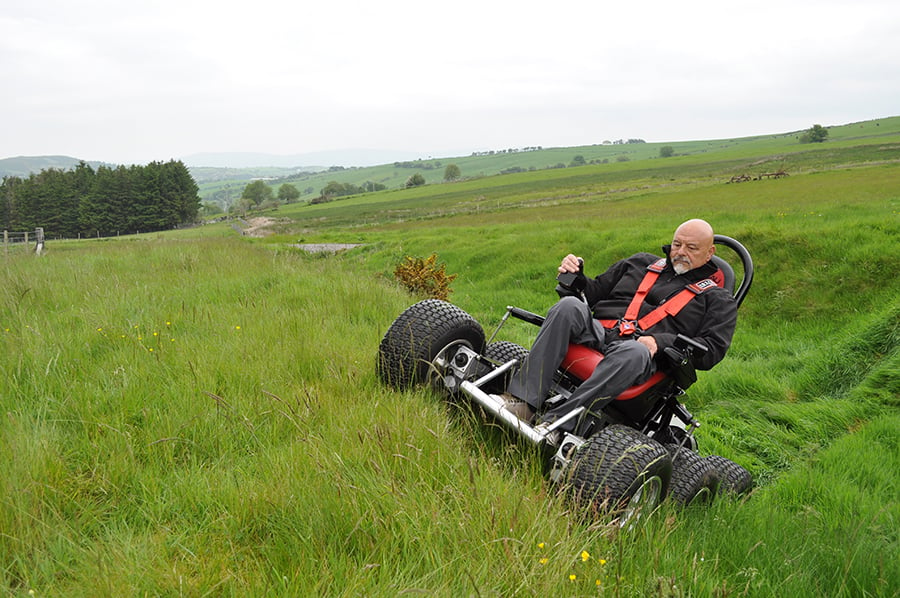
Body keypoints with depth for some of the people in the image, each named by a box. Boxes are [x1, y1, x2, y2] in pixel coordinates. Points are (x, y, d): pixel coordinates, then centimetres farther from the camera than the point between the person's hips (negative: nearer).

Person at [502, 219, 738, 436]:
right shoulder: (642, 262, 30)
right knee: (570, 306, -29)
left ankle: (556, 422, -49)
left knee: (634, 353, -41)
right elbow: (595, 292, 31)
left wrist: (660, 342, -12)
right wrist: (575, 275, 9)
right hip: (599, 333, 4)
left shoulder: (718, 300, 18)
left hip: (643, 351, -3)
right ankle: (523, 401, -39)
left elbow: (712, 349, 3)